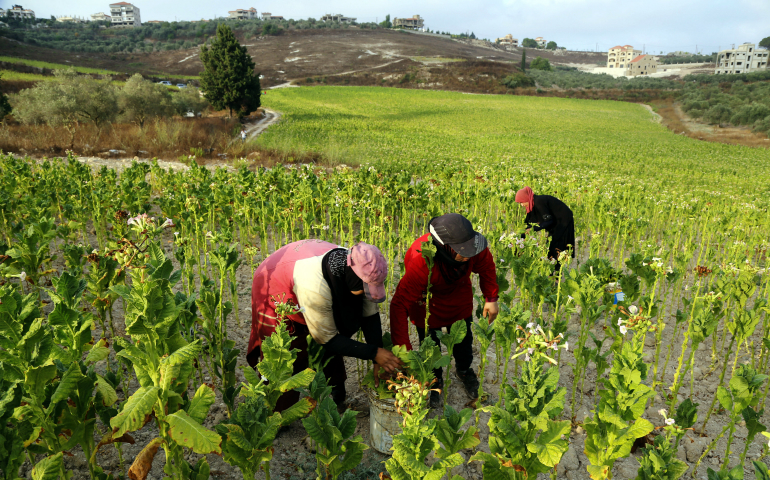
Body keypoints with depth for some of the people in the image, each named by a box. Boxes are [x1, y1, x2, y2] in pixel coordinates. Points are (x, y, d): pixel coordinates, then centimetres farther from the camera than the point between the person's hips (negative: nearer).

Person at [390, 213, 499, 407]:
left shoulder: (473, 245, -33)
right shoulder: (421, 262, -46)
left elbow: (486, 266, -7)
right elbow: (400, 304, -44)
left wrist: (491, 298, -7)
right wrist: (403, 350, -46)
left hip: (459, 296, 4)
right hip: (427, 301, -4)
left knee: (464, 339, 18)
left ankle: (465, 371, 51)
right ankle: (435, 382, 42)